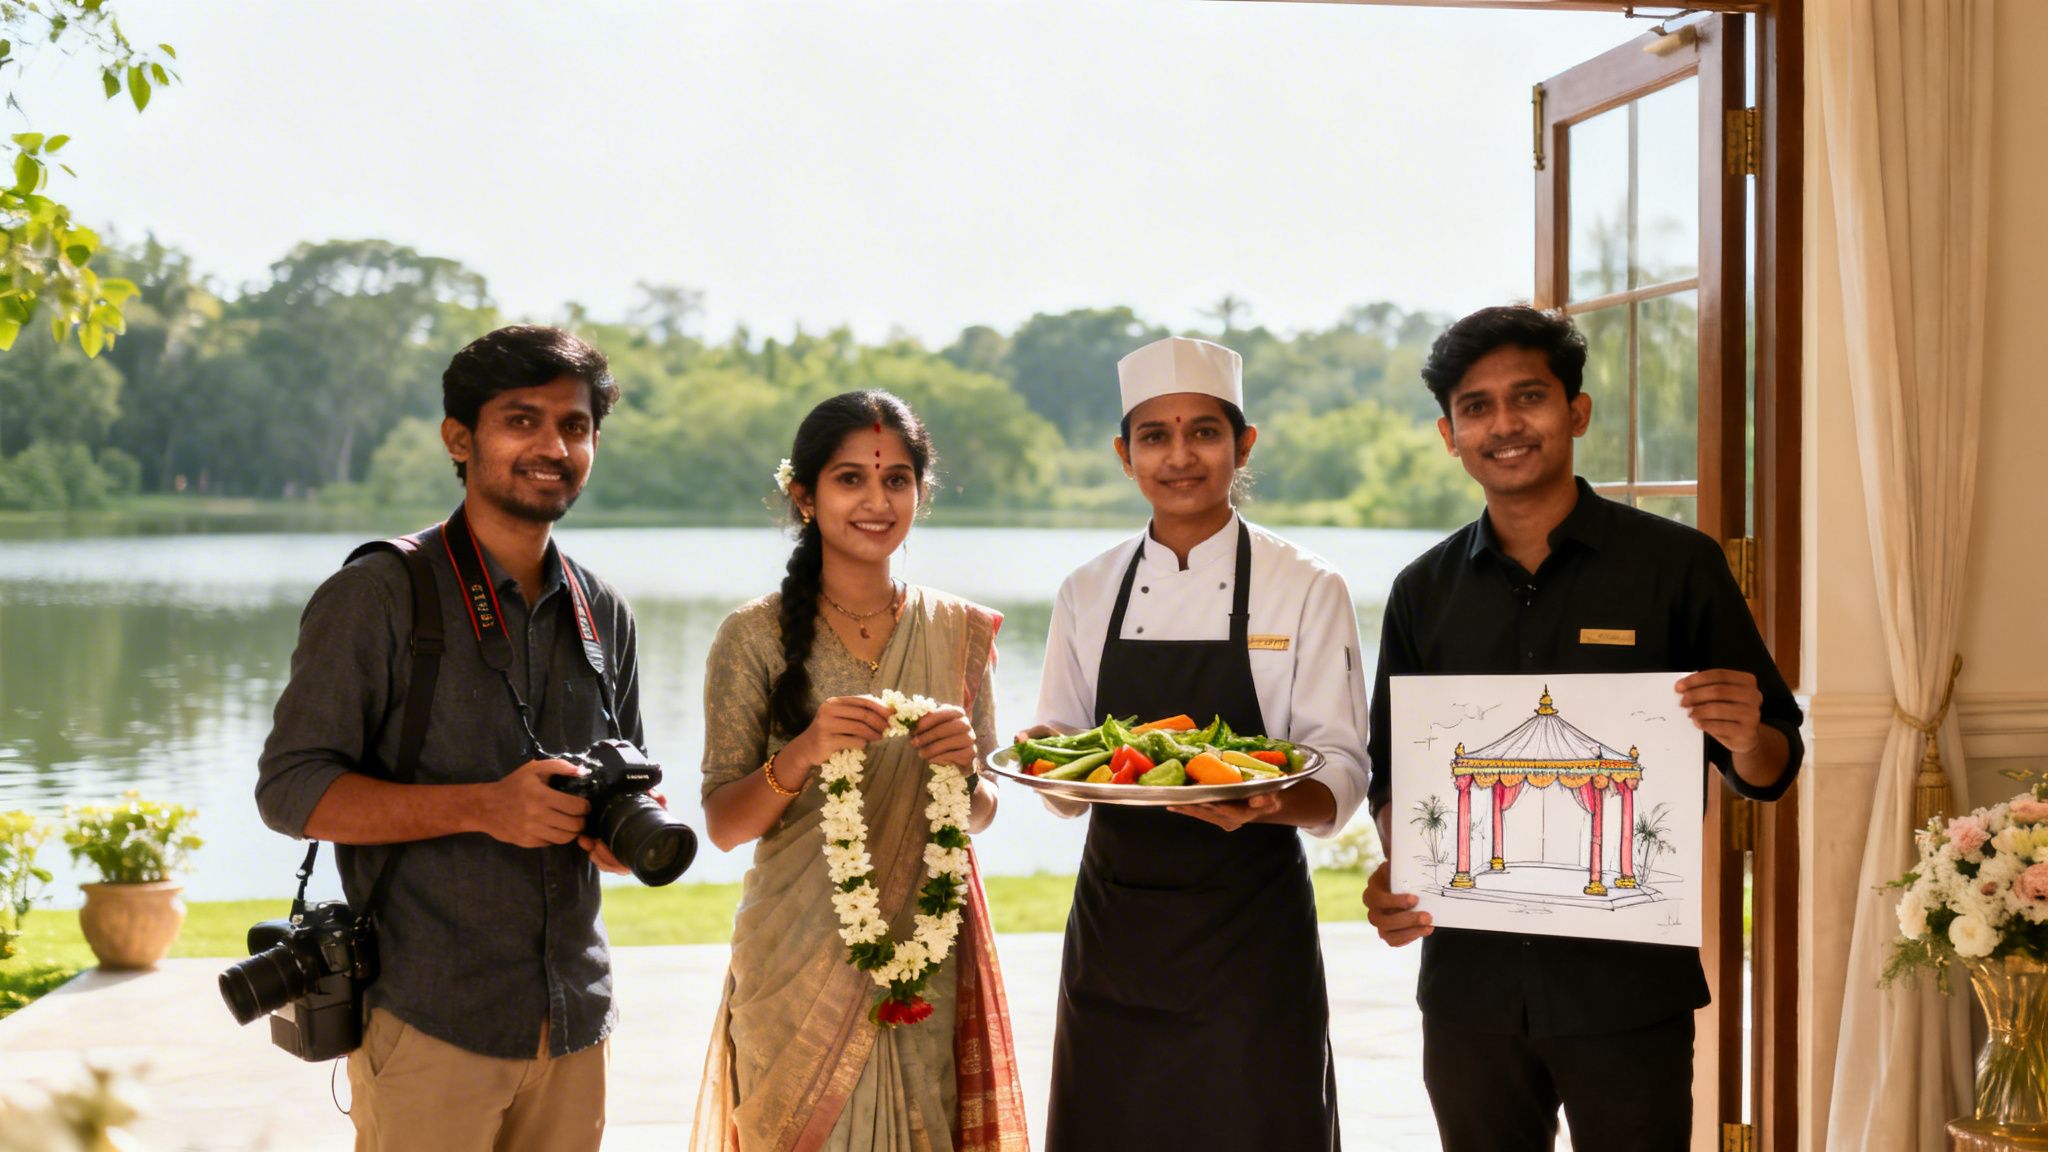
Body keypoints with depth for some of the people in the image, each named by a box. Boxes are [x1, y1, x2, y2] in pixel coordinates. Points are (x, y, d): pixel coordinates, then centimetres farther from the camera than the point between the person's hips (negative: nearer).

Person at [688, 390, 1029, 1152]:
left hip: (927, 954, 3)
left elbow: (980, 815, 10)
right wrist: (798, 758, -23)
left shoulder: (961, 631, 4)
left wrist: (967, 770, -13)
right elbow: (724, 825, -5)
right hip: (797, 964, -2)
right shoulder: (755, 638, -5)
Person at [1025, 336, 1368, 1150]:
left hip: (1252, 927, -3)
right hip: (1114, 923, 3)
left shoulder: (1306, 589, -3)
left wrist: (1271, 803, -28)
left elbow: (1339, 772, -7)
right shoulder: (1088, 594, 7)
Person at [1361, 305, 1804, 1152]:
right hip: (1470, 979, 3)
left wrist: (1747, 743, -22)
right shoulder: (1424, 593, 8)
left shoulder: (1677, 566, -2)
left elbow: (1771, 770, 0)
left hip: (1631, 985, -3)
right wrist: (1393, 876, -5)